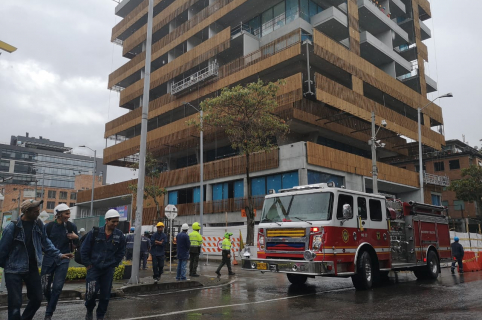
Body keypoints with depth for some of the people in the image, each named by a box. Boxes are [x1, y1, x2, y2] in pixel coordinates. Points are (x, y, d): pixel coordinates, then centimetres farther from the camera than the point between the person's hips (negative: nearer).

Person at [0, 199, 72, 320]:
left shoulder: (39, 225, -2)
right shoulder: (12, 227, -18)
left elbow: (46, 244, 5)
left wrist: (59, 255, -4)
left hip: (32, 268, 5)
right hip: (14, 269, -5)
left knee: (37, 298, 12)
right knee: (15, 302, -2)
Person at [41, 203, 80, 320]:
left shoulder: (71, 227, -3)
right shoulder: (49, 226, -6)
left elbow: (74, 247, 3)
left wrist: (76, 238, -15)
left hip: (63, 261, 0)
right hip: (48, 259, 0)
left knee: (57, 287, -3)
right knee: (45, 287, 8)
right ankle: (51, 303, 39)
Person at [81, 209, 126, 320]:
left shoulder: (119, 235, -4)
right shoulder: (95, 232, -9)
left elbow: (121, 252, 8)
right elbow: (84, 249, -2)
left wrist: (113, 264, 5)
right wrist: (87, 264, -1)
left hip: (108, 270, 2)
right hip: (94, 268, -2)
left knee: (105, 294, 5)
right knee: (91, 292, -7)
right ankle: (89, 310, 24)